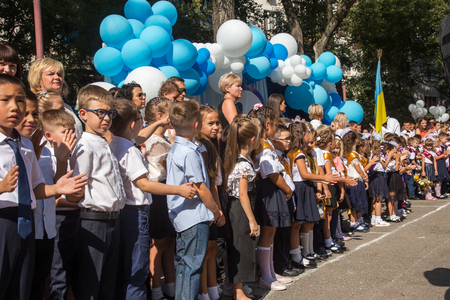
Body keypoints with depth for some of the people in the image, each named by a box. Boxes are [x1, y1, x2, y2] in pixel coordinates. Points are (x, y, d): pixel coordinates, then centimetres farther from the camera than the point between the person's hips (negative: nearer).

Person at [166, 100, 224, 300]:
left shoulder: (174, 150, 12)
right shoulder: (189, 152, -16)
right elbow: (200, 188, -15)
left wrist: (213, 210, 14)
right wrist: (216, 212, -1)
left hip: (182, 217, 9)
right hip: (195, 218, -9)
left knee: (184, 265, 16)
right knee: (192, 266, -3)